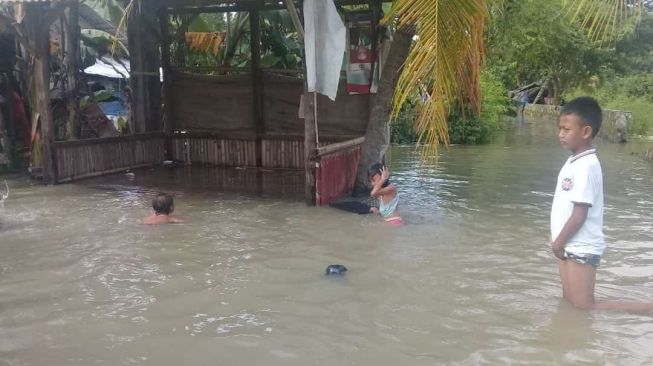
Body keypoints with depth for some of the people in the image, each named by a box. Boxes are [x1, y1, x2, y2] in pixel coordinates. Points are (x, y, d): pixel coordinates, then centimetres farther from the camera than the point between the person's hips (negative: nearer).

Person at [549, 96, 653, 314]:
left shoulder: (585, 166, -21)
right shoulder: (575, 161, 8)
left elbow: (580, 214, -22)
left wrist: (558, 242, -12)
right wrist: (558, 240, 14)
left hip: (581, 249, -9)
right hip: (571, 246, 9)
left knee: (584, 308, -1)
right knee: (568, 301, 16)